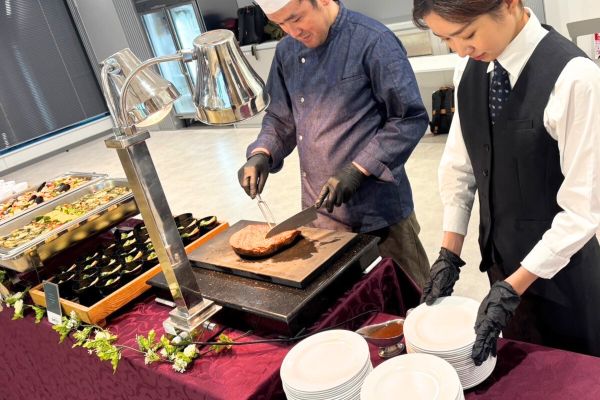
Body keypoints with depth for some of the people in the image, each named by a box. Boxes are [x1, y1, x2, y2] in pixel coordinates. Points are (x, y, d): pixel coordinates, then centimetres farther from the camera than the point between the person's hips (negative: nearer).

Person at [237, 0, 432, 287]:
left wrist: (357, 170, -20)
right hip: (320, 210, 5)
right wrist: (261, 154, -4)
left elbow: (411, 118, -14)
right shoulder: (287, 52, 5)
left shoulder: (373, 41, -14)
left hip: (379, 207, -5)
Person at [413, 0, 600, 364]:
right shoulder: (470, 68, -6)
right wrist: (449, 254, -3)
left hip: (558, 262, -5)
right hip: (500, 256, 5)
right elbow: (459, 164, 1)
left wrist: (512, 288, -21)